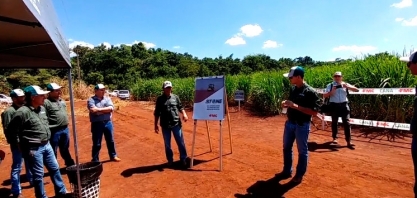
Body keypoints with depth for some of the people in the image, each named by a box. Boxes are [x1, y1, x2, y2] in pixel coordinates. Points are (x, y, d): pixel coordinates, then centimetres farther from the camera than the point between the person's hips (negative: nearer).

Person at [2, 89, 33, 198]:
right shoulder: (9, 111, -13)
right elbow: (7, 130, -15)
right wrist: (15, 142, -16)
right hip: (18, 144, -7)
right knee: (17, 167, 4)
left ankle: (33, 180, 40)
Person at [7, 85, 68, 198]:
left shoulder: (42, 108, 5)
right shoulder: (22, 112, -18)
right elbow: (11, 131, -14)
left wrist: (46, 141, 15)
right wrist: (22, 147, -9)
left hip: (46, 145, 7)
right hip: (34, 149, -7)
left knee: (55, 169, 17)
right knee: (38, 175, 7)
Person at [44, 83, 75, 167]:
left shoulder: (62, 101, 11)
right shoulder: (46, 102, -14)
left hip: (65, 129, 7)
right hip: (54, 131, -7)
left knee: (65, 149, 22)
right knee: (53, 152, 6)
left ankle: (70, 164, 36)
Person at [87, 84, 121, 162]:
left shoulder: (107, 98, 6)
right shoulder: (91, 100, -4)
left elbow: (111, 108, -8)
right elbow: (93, 110, -21)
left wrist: (99, 109, -13)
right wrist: (105, 110, -10)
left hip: (108, 123, 4)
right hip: (97, 124, -4)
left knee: (111, 141, 16)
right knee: (97, 143, 7)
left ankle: (113, 156, 32)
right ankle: (95, 160, 21)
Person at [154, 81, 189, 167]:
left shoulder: (175, 97, 4)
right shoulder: (160, 99, 1)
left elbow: (180, 107, 9)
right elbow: (157, 113, 5)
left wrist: (184, 114, -11)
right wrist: (156, 125, 5)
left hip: (176, 124, 0)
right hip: (165, 125, 0)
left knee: (180, 142, 5)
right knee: (167, 144, 12)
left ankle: (183, 159, 21)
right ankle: (170, 160, 28)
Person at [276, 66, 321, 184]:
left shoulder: (310, 92, -17)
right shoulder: (292, 89, 6)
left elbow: (314, 112, -22)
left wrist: (296, 106, -28)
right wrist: (286, 104, -4)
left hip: (302, 125, -7)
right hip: (289, 123, 8)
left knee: (302, 151, 9)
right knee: (286, 148, 16)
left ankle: (299, 175, 26)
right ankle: (287, 171, 33)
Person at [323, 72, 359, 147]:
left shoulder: (345, 84, 7)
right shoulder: (330, 85, 2)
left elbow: (357, 90, -1)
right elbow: (324, 95, -5)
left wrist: (348, 87, -16)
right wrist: (331, 91, -21)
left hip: (344, 105, 1)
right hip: (334, 105, 0)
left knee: (346, 122, -4)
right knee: (334, 122, 11)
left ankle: (348, 141, 0)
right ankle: (334, 138, 27)